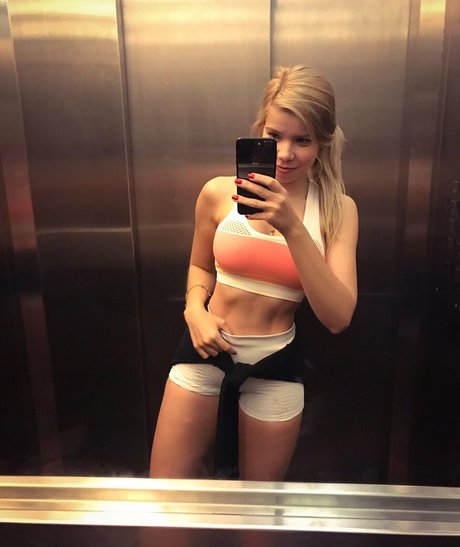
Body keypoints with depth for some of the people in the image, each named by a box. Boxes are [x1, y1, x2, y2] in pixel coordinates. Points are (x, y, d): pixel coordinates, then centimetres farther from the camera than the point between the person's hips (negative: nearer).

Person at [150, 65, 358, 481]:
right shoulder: (220, 193, -7)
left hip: (276, 364, 0)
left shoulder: (337, 210, -8)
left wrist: (292, 227, -27)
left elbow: (338, 318, -18)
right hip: (207, 350, 1)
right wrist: (195, 309, -12)